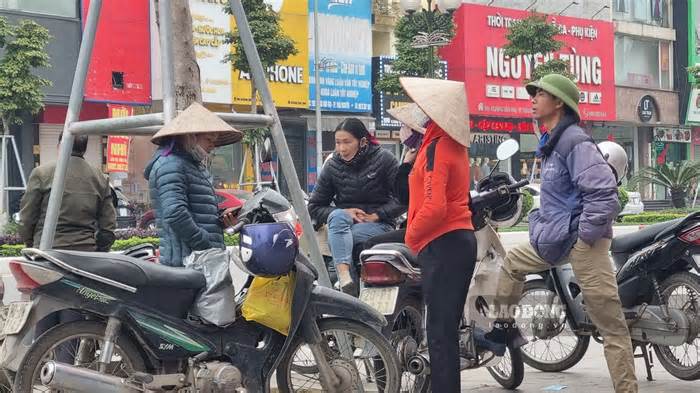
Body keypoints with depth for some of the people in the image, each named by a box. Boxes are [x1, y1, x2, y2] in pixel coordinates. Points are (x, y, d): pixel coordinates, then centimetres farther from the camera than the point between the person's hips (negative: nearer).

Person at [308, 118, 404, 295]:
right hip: (344, 221, 2)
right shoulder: (332, 166, 4)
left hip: (379, 226, -2)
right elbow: (314, 207, 6)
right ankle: (345, 279, -51)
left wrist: (376, 215, -13)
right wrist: (345, 213, -10)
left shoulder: (383, 159, -3)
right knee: (338, 216, -35)